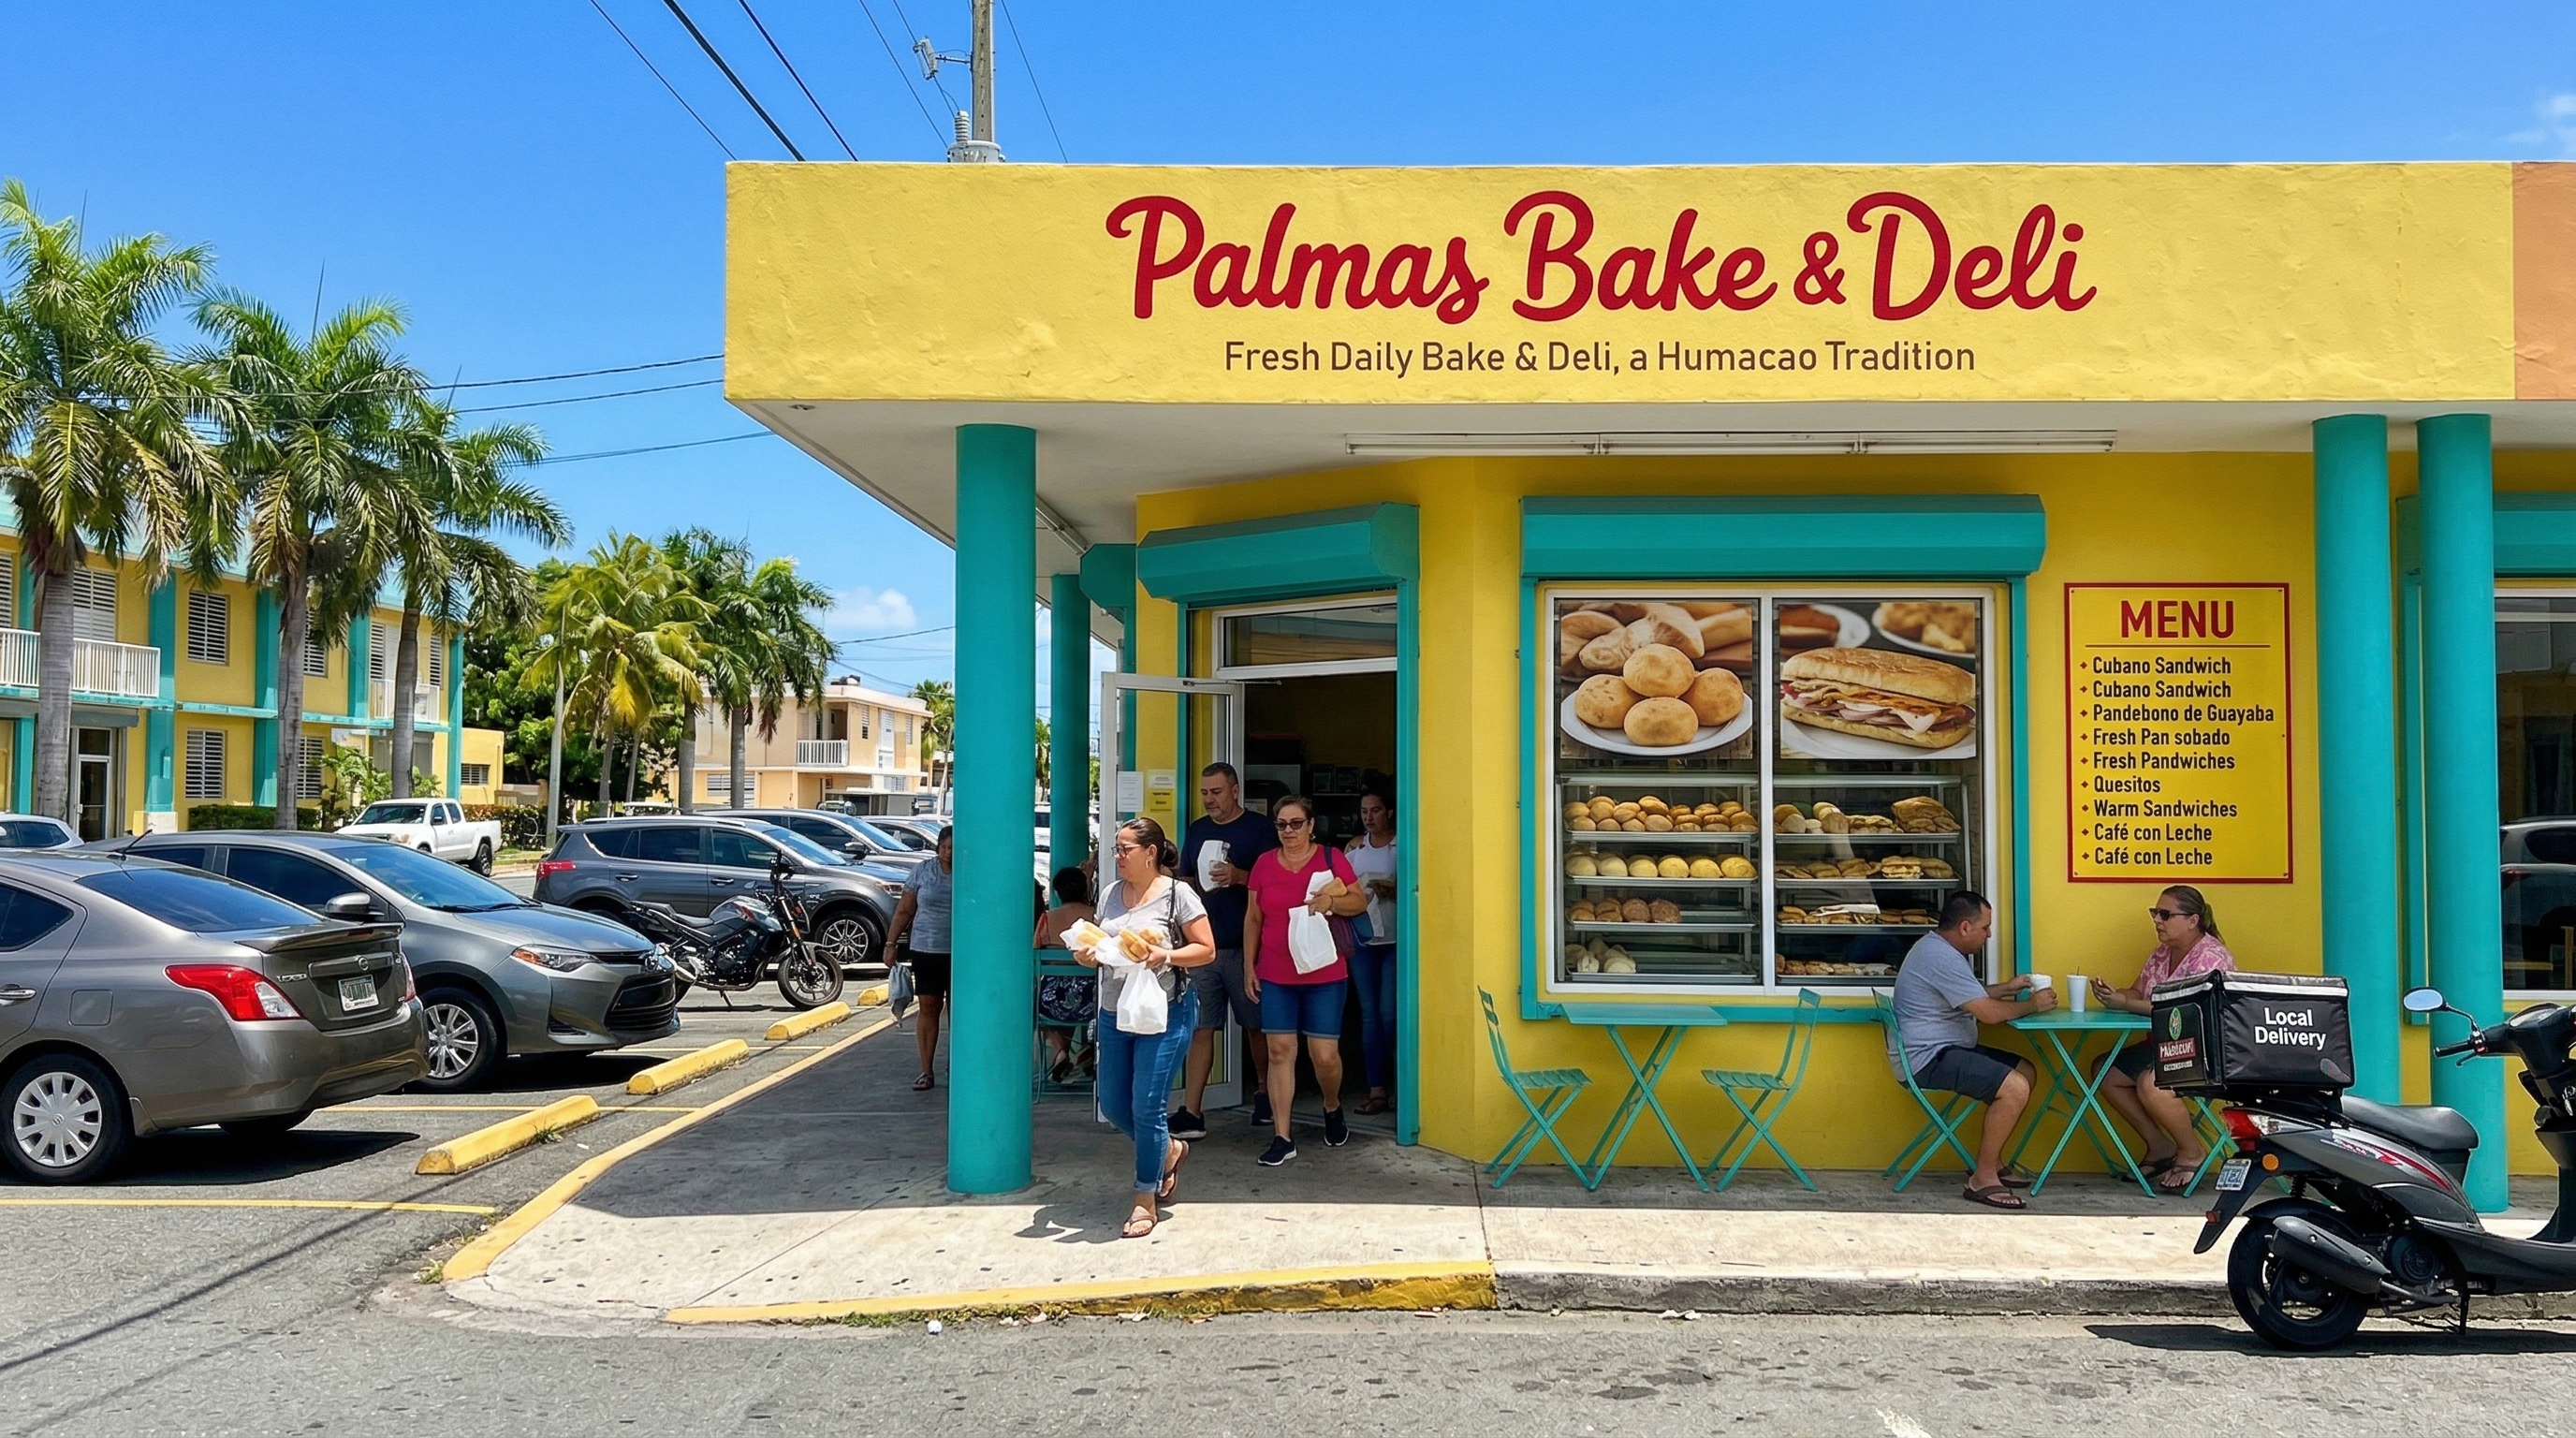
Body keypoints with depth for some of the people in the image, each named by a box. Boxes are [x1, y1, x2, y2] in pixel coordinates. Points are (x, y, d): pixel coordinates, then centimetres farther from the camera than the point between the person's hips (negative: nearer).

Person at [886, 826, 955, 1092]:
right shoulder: (922, 871, 3)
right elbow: (905, 910, 8)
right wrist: (892, 943, 3)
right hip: (925, 950, 1)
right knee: (928, 1008, 3)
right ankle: (926, 1072, 6)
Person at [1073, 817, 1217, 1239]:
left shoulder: (1177, 894, -8)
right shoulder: (1110, 894, 9)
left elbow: (1207, 950, -8)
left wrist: (1165, 956, -23)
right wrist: (1087, 954, -5)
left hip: (1164, 1013, -7)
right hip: (1114, 1013, 7)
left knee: (1146, 1106, -6)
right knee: (1112, 1104, 10)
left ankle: (1146, 1201, 8)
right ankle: (1168, 1150, 37)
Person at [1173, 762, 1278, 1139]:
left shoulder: (1259, 828, -2)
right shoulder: (1196, 830, 14)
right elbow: (1185, 880, 22)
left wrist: (1238, 876, -20)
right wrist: (1192, 886, -1)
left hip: (1246, 947, -4)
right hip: (1203, 945, 4)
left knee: (1257, 1026, 10)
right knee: (1200, 1029, -2)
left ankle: (1265, 1092, 30)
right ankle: (1191, 1112, -4)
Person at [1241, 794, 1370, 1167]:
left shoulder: (1331, 858, -1)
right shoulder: (1264, 864, 6)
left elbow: (1360, 901, 2)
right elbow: (1253, 918, 12)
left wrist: (1331, 902, -17)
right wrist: (1250, 967, 9)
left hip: (1325, 976, -2)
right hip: (1275, 977, 2)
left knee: (1325, 1054, -2)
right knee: (1280, 1051, -1)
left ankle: (1332, 1108, 30)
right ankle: (1282, 1138, 4)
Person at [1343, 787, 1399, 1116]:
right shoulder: (1355, 847, 13)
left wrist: (1390, 890, -19)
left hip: (1395, 939, -4)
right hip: (1362, 939, 4)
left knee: (1389, 1013, -7)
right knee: (1369, 1014, 3)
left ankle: (1400, 1083, 8)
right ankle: (1377, 1090, 6)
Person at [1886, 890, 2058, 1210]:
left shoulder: (1937, 947, 15)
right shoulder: (1942, 958, -21)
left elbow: (1974, 995, 31)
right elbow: (1989, 1013, -22)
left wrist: (2007, 988, 19)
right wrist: (2032, 1005, -5)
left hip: (1942, 1049, 12)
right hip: (1926, 1058, -12)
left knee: (2025, 1071, 12)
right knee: (2014, 1087, -23)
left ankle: (1992, 1162, 14)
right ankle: (1983, 1179, -14)